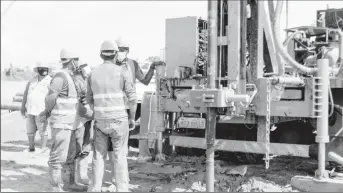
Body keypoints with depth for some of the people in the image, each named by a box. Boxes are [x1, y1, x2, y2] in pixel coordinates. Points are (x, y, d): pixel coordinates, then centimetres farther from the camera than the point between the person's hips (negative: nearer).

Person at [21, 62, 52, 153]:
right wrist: (23, 106, 15)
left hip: (41, 111, -6)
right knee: (30, 131, 13)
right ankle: (31, 147, 28)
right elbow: (26, 93, 18)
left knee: (42, 131, -4)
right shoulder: (32, 80, 12)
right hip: (30, 110, 6)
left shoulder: (50, 81, -5)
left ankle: (43, 148, 5)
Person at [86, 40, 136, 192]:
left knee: (99, 156, 13)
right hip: (119, 120, -3)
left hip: (100, 121, 3)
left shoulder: (93, 73, 6)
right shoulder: (122, 72, -6)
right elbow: (132, 97, -7)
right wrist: (132, 118, 4)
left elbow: (89, 100, 12)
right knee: (120, 156, 4)